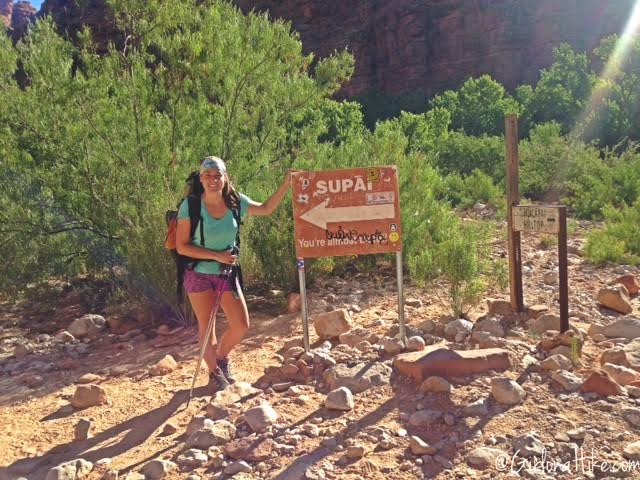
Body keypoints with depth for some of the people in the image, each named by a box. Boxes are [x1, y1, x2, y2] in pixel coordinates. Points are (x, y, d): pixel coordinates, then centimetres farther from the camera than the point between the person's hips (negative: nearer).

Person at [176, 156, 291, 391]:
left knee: (241, 325, 2)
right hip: (199, 274, -3)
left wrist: (285, 184, -1)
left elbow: (266, 209, 7)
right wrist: (216, 255, -21)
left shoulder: (235, 201, -5)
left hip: (227, 273, 4)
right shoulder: (190, 206, -14)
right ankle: (215, 373, 27)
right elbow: (181, 246, -14)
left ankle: (221, 359, 32)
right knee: (206, 327, 4)